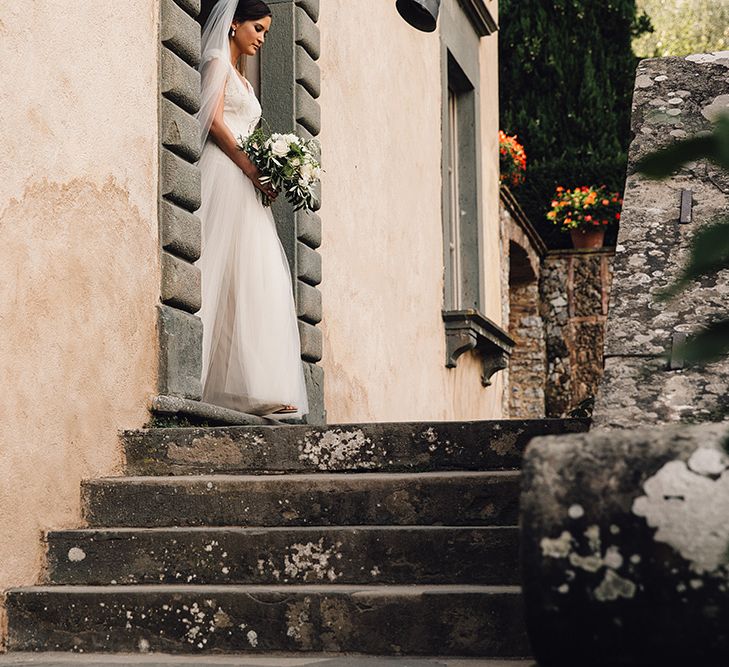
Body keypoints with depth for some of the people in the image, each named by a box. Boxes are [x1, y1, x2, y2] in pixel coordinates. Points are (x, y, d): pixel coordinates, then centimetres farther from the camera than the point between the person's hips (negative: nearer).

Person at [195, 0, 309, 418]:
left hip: (245, 186, 9)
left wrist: (262, 173, 9)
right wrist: (251, 168, -14)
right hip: (225, 175, -9)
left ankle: (254, 390, -5)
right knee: (228, 277, -14)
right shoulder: (217, 62, 3)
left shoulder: (241, 79, 28)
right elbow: (214, 121, -9)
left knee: (257, 280, 0)